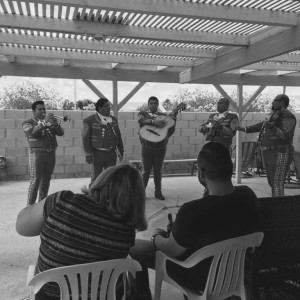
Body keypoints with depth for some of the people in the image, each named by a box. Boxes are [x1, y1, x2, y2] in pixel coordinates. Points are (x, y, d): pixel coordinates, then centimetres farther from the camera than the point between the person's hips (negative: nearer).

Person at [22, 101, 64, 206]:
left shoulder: (50, 122, 17)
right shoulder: (28, 123, 4)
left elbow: (61, 133, 5)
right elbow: (32, 132, -17)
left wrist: (56, 124, -13)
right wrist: (44, 122, -22)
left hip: (51, 153, 5)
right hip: (37, 153, -5)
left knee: (46, 180, 8)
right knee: (35, 180, -9)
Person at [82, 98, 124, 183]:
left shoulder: (114, 119, 11)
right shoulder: (90, 120, -4)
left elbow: (118, 136, 14)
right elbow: (85, 138, -5)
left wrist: (121, 150, 12)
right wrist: (88, 153, -10)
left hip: (112, 153, 4)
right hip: (98, 154, -4)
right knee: (96, 177, 5)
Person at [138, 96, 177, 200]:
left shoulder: (163, 115, 12)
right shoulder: (143, 113, 6)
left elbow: (171, 131, 7)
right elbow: (141, 120, -19)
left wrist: (173, 119, -8)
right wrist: (154, 121, -33)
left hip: (160, 146, 2)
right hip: (147, 146, -2)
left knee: (157, 170, 9)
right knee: (146, 170, 1)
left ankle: (158, 192, 20)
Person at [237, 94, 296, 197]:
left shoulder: (287, 117, -13)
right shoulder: (274, 114, 14)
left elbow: (285, 135, -26)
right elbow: (261, 125, 25)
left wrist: (272, 128, -41)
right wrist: (244, 129, 22)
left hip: (280, 154, -9)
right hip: (269, 153, 10)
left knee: (277, 184, -10)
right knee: (272, 182, 15)